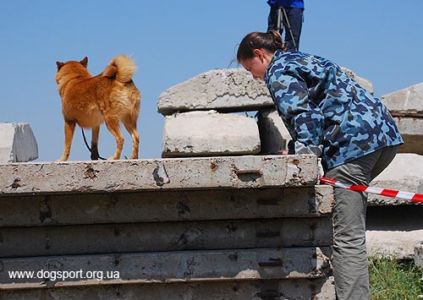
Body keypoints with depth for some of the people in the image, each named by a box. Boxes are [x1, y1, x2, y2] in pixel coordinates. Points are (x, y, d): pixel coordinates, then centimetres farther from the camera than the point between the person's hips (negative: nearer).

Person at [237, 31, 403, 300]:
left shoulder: (278, 71, 2)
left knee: (347, 237, -14)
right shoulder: (303, 60, 30)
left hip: (352, 142, -10)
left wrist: (306, 160, -20)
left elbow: (304, 116, -13)